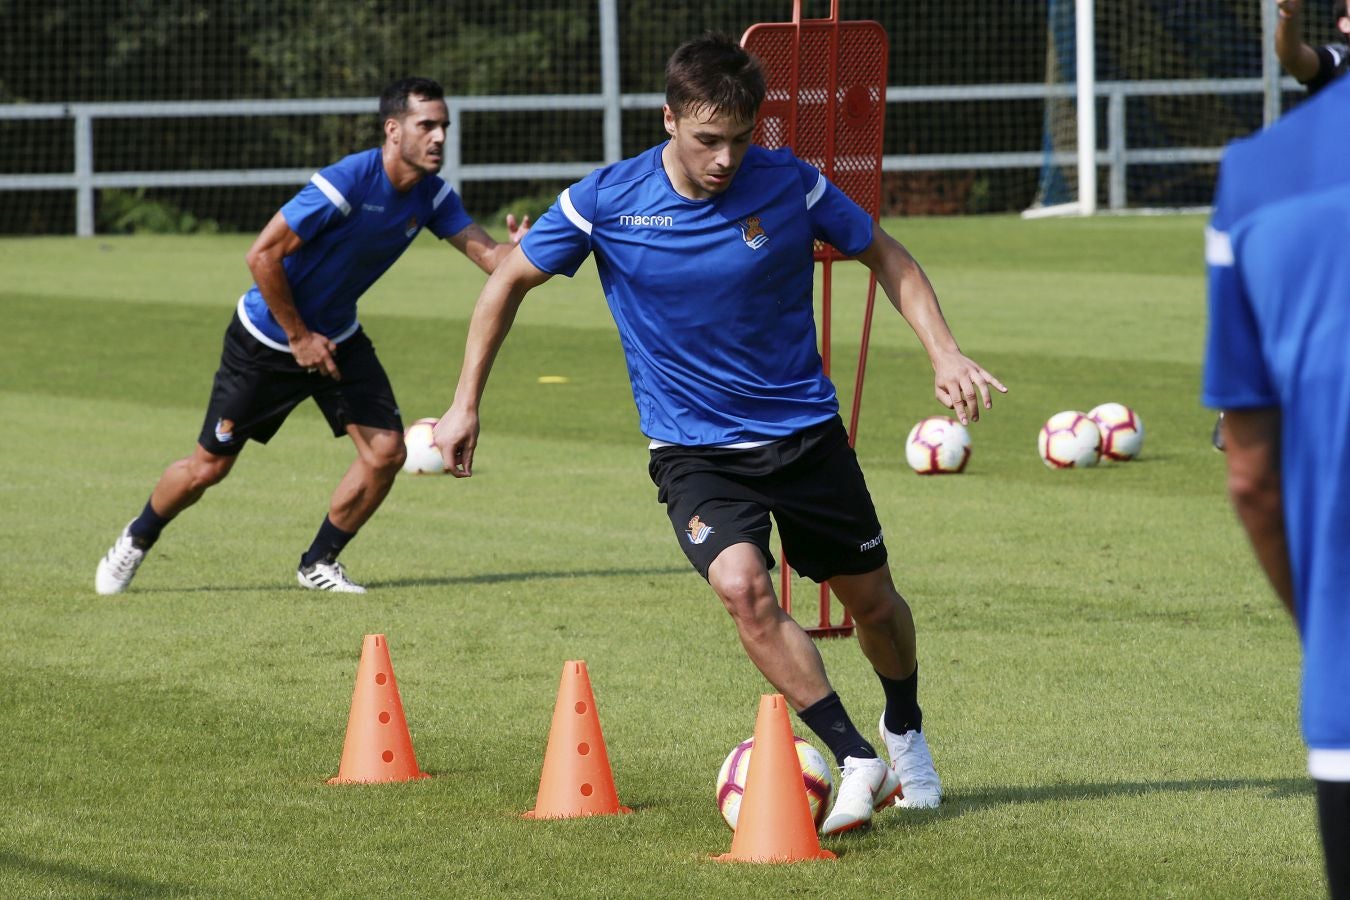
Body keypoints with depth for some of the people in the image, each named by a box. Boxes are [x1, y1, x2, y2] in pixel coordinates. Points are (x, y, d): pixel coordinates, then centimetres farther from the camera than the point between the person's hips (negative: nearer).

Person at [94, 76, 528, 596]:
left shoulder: (430, 196, -8)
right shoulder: (347, 182, -29)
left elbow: (487, 253, -12)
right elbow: (262, 255, -27)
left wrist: (518, 251, -36)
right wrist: (299, 337, -21)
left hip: (337, 339, 6)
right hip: (266, 339, -6)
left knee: (386, 452, -7)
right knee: (209, 467, 1)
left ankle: (319, 563, 12)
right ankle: (136, 541, 29)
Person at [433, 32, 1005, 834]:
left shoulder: (789, 183, -12)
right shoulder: (609, 201, -14)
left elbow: (886, 256, 3)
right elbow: (512, 280, 1)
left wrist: (944, 351, -10)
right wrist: (466, 403, 1)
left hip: (804, 430, 1)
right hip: (693, 448, -1)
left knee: (872, 598, 11)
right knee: (743, 584, -26)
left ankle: (905, 733, 43)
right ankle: (857, 762, -15)